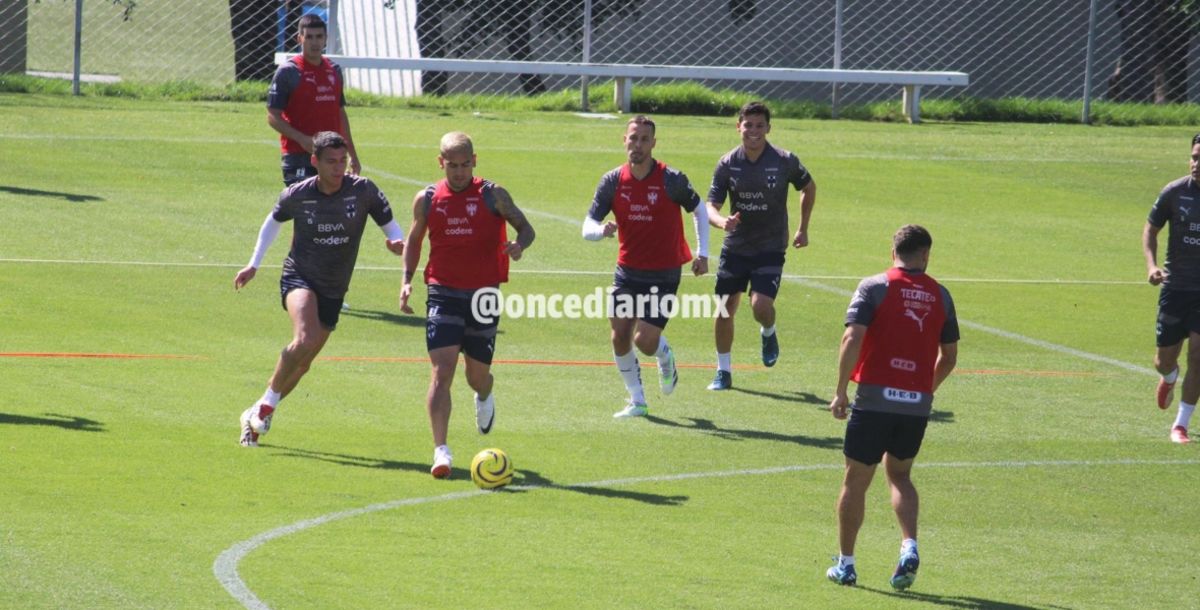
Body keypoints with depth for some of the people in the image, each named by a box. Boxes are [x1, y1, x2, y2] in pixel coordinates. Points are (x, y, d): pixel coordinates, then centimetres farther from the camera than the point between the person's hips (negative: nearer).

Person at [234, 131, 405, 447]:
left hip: (333, 290, 3)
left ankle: (257, 415, 26)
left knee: (302, 364, 7)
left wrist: (398, 243, -26)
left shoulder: (363, 191, -9)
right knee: (306, 338, -30)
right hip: (298, 277, -3)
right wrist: (253, 264, 15)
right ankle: (267, 403, -13)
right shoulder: (297, 195, -8)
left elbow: (391, 226, -2)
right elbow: (274, 221, 12)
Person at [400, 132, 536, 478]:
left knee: (478, 376, 11)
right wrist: (407, 280, 2)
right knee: (442, 371, -16)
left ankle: (484, 397, 51)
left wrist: (519, 245, -20)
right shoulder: (427, 200, 3)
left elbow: (525, 227, 4)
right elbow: (414, 241, 16)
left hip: (484, 294, 0)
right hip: (443, 294, 0)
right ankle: (441, 451, -19)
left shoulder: (493, 196, -2)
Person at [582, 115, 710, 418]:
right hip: (627, 272, 3)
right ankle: (637, 401, 15)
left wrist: (702, 253, 3)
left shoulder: (671, 180, -11)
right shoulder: (612, 181, -4)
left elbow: (699, 210, 6)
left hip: (664, 275, -3)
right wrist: (602, 230, -29)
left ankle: (665, 358, 25)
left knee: (645, 339, -12)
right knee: (620, 337, -2)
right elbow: (587, 227, -5)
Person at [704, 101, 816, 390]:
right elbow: (711, 206, -7)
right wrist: (722, 222, -30)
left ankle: (769, 333, 16)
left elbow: (809, 188, 10)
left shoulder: (785, 161, -9)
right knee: (725, 309, 3)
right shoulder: (728, 163, -5)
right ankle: (723, 371, 20)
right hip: (735, 246, 2)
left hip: (770, 247, -2)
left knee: (761, 306, -20)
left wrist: (803, 229, 11)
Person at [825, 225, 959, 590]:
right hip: (918, 402, 3)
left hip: (875, 398, -3)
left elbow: (853, 339, -14)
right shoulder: (940, 296, 7)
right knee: (899, 475, 19)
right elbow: (948, 357, 12)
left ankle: (846, 564, 15)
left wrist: (840, 392, -7)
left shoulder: (874, 287, -4)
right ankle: (909, 548, -2)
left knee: (856, 480, 9)